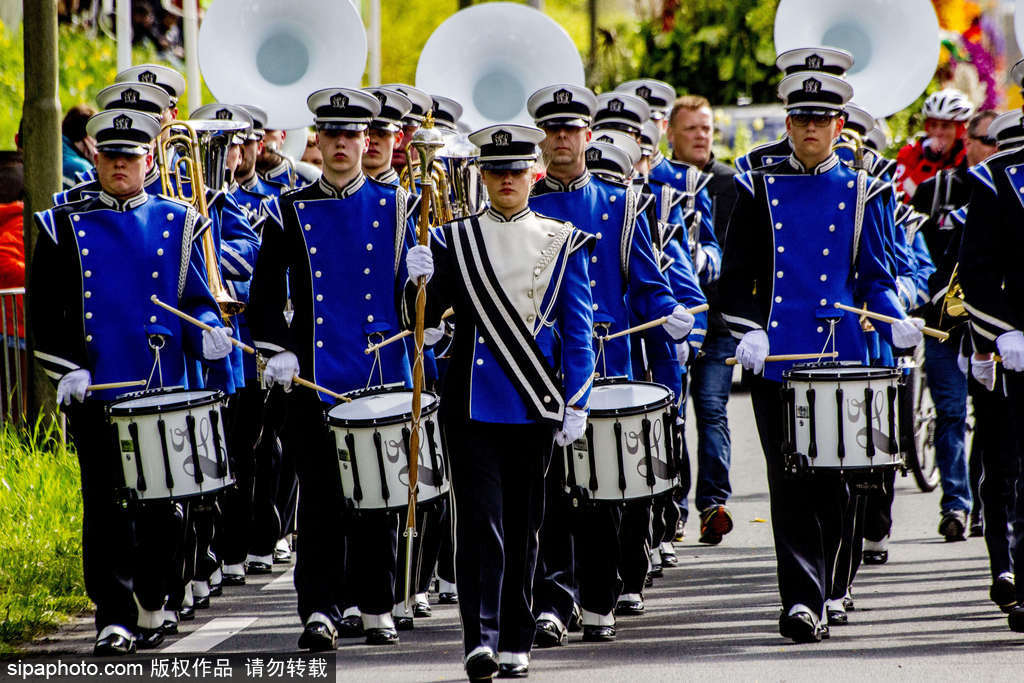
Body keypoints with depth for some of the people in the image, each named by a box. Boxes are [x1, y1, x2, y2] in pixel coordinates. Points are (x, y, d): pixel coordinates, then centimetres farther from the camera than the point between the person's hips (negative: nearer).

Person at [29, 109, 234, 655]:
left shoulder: (178, 225, 10)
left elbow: (197, 301, 10)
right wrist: (66, 369, -7)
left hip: (165, 390, 1)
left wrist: (207, 333, -11)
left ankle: (151, 605, 20)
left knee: (160, 505, 5)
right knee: (106, 505, -5)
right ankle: (113, 618, -4)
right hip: (96, 391, -1)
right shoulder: (65, 228, 7)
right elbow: (46, 312, 5)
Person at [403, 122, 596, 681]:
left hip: (534, 403, 1)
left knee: (523, 524, 7)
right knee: (480, 521, -10)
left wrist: (576, 404, -2)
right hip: (473, 400, -1)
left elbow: (578, 329, 5)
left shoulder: (563, 242, 6)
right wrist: (420, 281, -19)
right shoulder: (455, 240, 6)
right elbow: (423, 318, 2)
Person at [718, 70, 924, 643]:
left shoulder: (861, 194, 10)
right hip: (775, 358, 0)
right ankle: (802, 600, -11)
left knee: (832, 484, 2)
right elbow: (737, 277, 9)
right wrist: (748, 331, -7)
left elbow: (876, 276, 10)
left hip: (840, 358, 0)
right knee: (790, 483, -7)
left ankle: (814, 597, 15)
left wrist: (896, 321, -9)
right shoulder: (759, 191, 10)